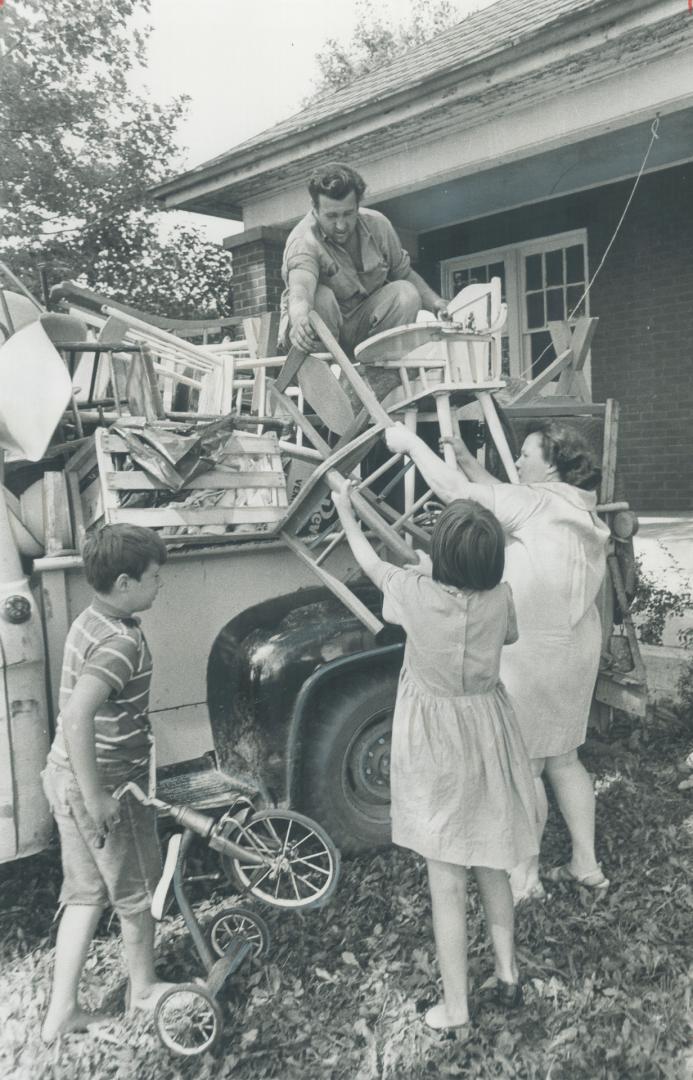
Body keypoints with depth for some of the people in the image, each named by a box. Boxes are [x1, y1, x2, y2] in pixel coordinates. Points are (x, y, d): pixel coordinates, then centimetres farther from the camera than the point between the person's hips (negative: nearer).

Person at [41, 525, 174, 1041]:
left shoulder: (90, 622, 5)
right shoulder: (121, 641, -25)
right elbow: (77, 717, -36)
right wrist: (95, 798, -29)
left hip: (66, 776, 9)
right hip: (110, 784, -9)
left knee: (85, 892, 19)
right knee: (137, 891, 14)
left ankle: (62, 1009, 27)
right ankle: (144, 989, 35)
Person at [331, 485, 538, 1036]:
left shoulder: (416, 593, -21)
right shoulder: (500, 599, -14)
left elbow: (371, 564, 0)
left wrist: (346, 513, 17)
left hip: (433, 747, -3)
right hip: (487, 739, 4)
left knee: (446, 881, 6)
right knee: (491, 864, 22)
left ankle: (456, 1010, 18)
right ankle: (507, 972, 37)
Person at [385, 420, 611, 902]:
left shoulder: (538, 505, -18)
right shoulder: (583, 511, 7)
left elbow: (456, 490, -19)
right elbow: (500, 495, 15)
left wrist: (412, 443, -9)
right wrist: (464, 455, 13)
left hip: (531, 658, -8)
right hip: (576, 652, 9)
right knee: (563, 757, 20)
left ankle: (525, 876, 18)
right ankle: (586, 863, 30)